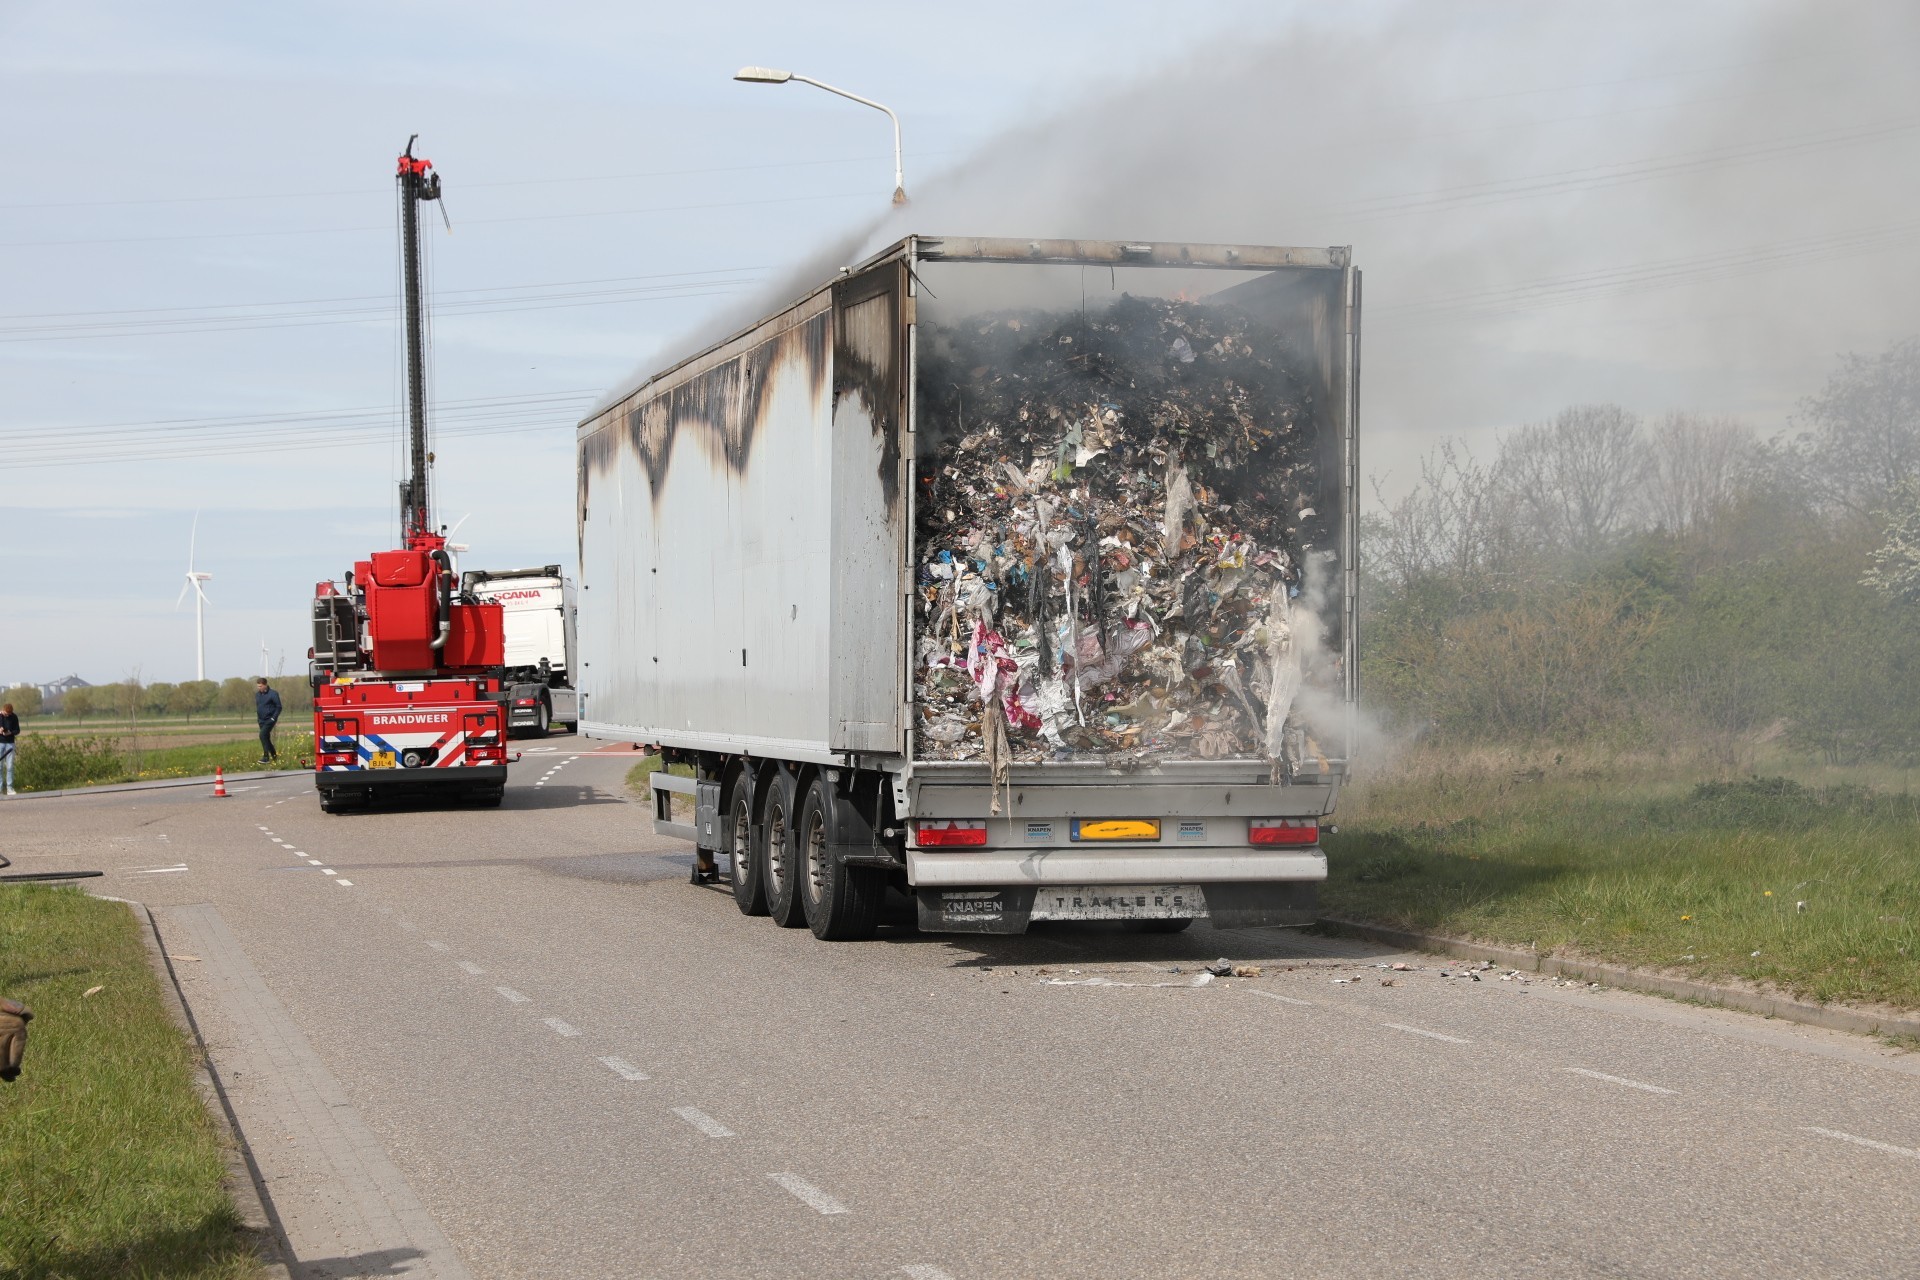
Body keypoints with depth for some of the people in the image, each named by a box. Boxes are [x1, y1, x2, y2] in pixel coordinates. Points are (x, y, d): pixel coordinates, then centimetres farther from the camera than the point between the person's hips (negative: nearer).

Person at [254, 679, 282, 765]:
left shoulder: (273, 694, -11)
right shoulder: (257, 694, 9)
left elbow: (278, 707, -9)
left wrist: (273, 718, -16)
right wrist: (258, 714, 10)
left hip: (270, 720, -7)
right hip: (261, 720, 7)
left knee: (263, 735, -21)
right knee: (266, 738, 9)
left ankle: (266, 757, -21)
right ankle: (274, 757, 21)